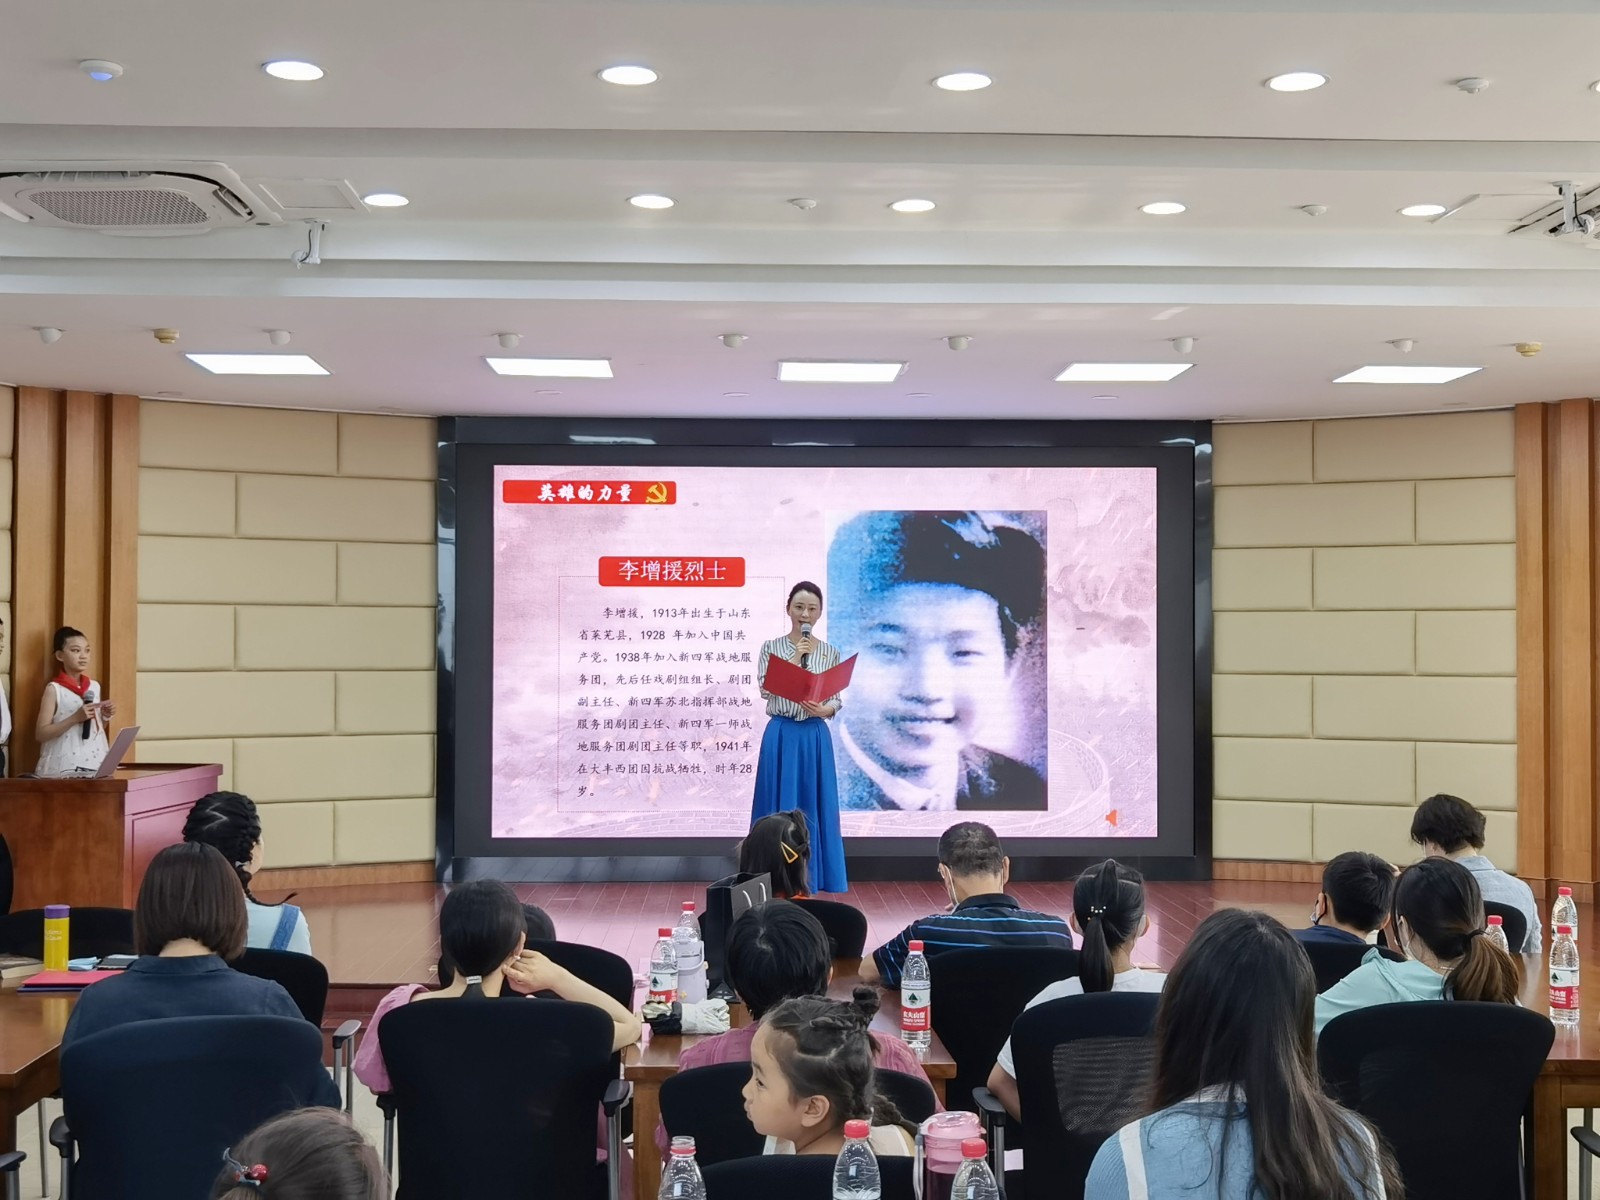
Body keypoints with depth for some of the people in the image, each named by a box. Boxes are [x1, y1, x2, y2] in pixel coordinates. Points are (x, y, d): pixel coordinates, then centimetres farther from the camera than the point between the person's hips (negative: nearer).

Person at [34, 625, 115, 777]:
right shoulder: (54, 689, -4)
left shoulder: (95, 686, 11)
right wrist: (75, 718, -18)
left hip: (96, 765, 5)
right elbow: (40, 734, -10)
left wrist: (105, 717, 2)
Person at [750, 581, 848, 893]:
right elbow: (765, 689, -10)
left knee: (814, 807, 4)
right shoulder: (771, 648, 1)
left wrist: (823, 710, -16)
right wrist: (794, 659, -14)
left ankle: (813, 884, 12)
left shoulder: (831, 653, 5)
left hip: (815, 738, 1)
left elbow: (837, 700, 5)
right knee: (780, 808, 2)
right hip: (781, 736, -1)